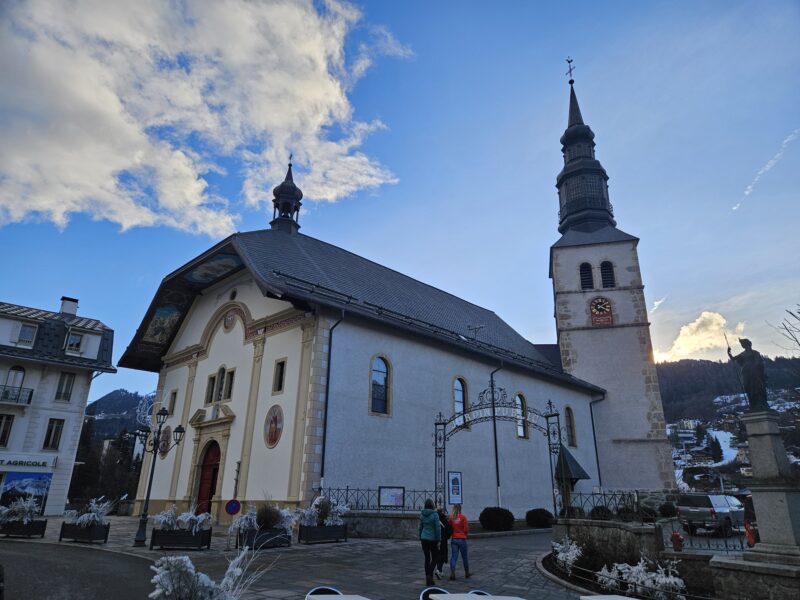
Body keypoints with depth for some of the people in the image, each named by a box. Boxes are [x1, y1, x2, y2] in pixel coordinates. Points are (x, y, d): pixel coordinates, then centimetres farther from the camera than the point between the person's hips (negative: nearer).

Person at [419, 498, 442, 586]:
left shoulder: (422, 515, 2)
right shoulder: (435, 515, -14)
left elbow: (420, 527, 10)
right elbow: (438, 528, -14)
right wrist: (438, 541, -7)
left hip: (424, 538, 5)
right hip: (432, 539, -4)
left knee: (427, 559, 12)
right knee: (434, 558, 9)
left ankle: (428, 579, 15)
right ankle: (429, 574, -10)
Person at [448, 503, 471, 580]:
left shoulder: (451, 518, -1)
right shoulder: (463, 517, -10)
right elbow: (466, 529, -9)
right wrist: (466, 534, 10)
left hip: (454, 539, 2)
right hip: (462, 539, -2)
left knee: (453, 556, 3)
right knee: (465, 557, 14)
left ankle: (452, 573, -11)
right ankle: (467, 573, 27)